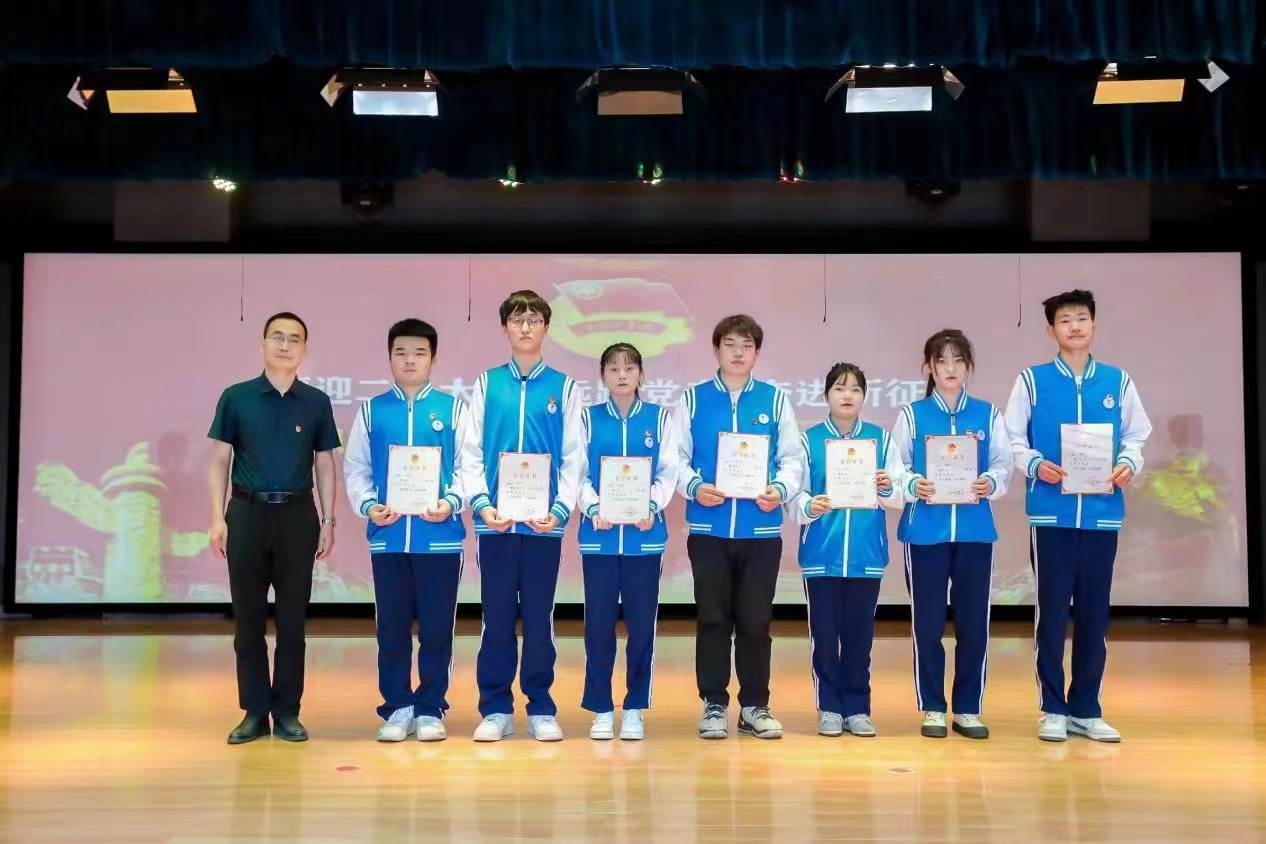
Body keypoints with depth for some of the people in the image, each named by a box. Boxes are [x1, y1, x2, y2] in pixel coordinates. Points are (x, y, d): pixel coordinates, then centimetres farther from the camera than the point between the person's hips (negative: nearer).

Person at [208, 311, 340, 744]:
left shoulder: (316, 402, 6)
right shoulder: (236, 397, 4)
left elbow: (325, 465, 9)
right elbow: (219, 460, 4)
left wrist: (328, 522, 4)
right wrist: (217, 518, -4)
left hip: (297, 516, 0)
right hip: (247, 513, 0)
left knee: (292, 618, 4)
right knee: (248, 618, 4)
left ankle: (287, 712, 14)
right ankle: (254, 712, 14)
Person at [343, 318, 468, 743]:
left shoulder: (452, 409, 4)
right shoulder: (371, 411, 9)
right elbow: (355, 468, 8)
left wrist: (451, 502, -15)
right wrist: (368, 506, -8)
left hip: (440, 535, -1)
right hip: (388, 535, 2)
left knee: (437, 626, 5)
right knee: (392, 627, 8)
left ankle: (431, 709, 18)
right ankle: (397, 708, 20)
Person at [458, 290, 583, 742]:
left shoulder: (563, 387, 5)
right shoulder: (486, 384, 7)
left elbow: (573, 458, 2)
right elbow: (471, 453, 4)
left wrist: (561, 508, -10)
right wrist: (480, 503, -9)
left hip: (544, 521, 0)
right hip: (495, 520, 1)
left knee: (539, 617, 6)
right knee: (497, 617, 6)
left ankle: (541, 708, 17)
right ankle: (496, 709, 16)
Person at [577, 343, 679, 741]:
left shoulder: (660, 418, 7)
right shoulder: (588, 418, 8)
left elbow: (668, 473, 2)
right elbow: (578, 473, 2)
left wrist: (652, 506, -14)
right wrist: (593, 508, -15)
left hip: (645, 534, 0)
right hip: (599, 534, 0)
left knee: (642, 622, 4)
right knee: (598, 622, 3)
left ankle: (634, 709, 17)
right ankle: (601, 709, 15)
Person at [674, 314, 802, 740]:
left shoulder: (775, 400, 7)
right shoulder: (692, 399, 6)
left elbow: (792, 457, 5)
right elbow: (676, 458, 3)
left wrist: (781, 489, -13)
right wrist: (694, 487, -15)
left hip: (762, 529, 1)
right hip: (708, 528, 0)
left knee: (756, 620, 6)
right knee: (713, 619, 5)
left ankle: (755, 706, 18)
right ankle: (714, 705, 16)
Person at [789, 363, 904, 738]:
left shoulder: (881, 439, 7)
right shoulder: (809, 440, 3)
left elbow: (899, 498, 5)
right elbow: (793, 495, -1)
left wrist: (886, 488, -16)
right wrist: (809, 507, -21)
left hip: (866, 553, 1)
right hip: (821, 553, -1)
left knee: (860, 633, 6)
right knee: (824, 633, 3)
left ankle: (857, 708, 18)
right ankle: (829, 708, 16)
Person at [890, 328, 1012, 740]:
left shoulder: (988, 414, 8)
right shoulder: (912, 414, 5)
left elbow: (1003, 464, 3)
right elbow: (896, 468, 0)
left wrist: (991, 483, -17)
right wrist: (914, 486, -20)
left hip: (975, 529, 1)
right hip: (925, 530, -1)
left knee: (974, 622, 4)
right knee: (928, 622, 4)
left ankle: (968, 709, 17)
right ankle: (932, 709, 16)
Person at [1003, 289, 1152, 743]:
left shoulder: (1118, 381, 8)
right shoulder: (1032, 380, 2)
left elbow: (1136, 435, 12)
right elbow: (1014, 440, 2)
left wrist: (1128, 464, -8)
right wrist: (1035, 465, -15)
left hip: (1102, 513, 3)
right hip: (1051, 513, -2)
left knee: (1095, 613, 8)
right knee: (1052, 612, 2)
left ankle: (1086, 708, 19)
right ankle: (1053, 709, 14)